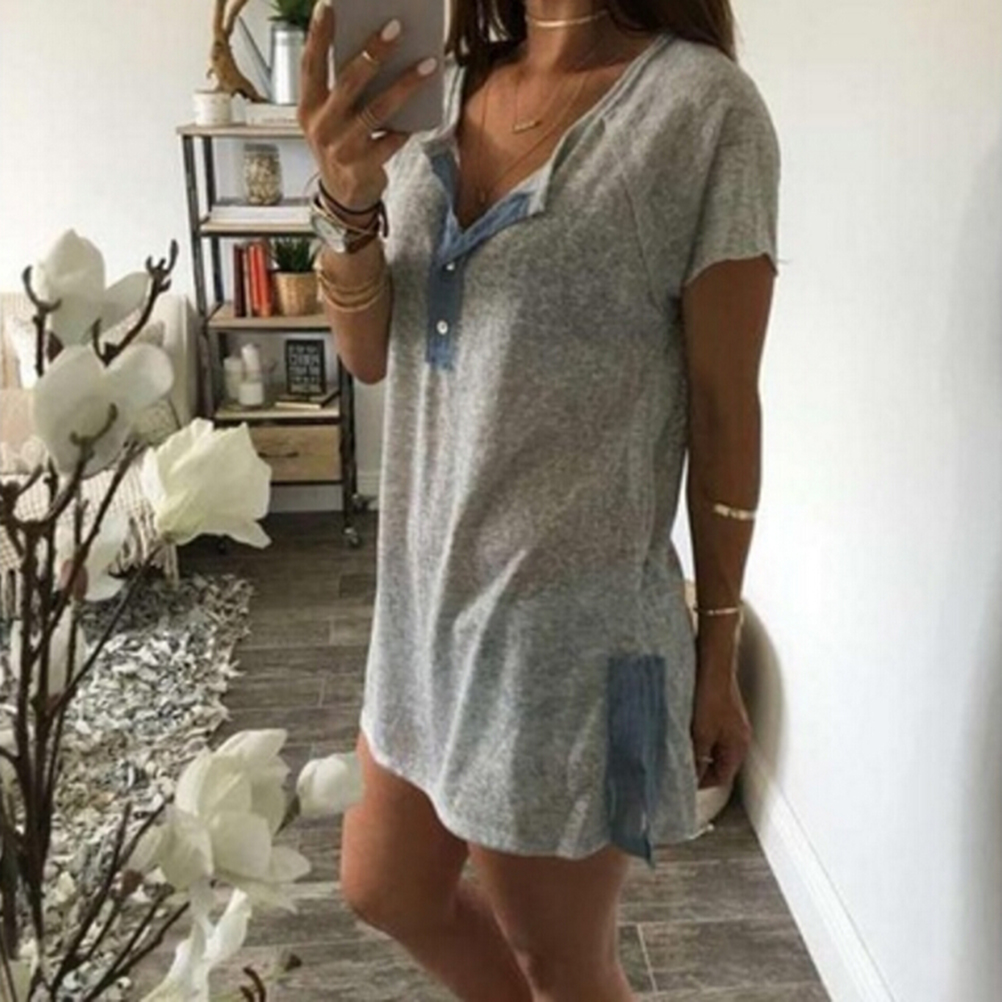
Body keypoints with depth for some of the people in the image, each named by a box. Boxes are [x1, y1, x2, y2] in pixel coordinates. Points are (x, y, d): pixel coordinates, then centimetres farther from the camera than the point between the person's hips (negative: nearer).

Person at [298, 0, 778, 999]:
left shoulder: (703, 104, -14)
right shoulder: (446, 89, 5)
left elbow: (725, 408, -11)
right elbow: (370, 355, 3)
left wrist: (718, 656, -5)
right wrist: (347, 202, -17)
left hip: (569, 618, -6)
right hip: (427, 590, 7)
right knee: (385, 889, 24)